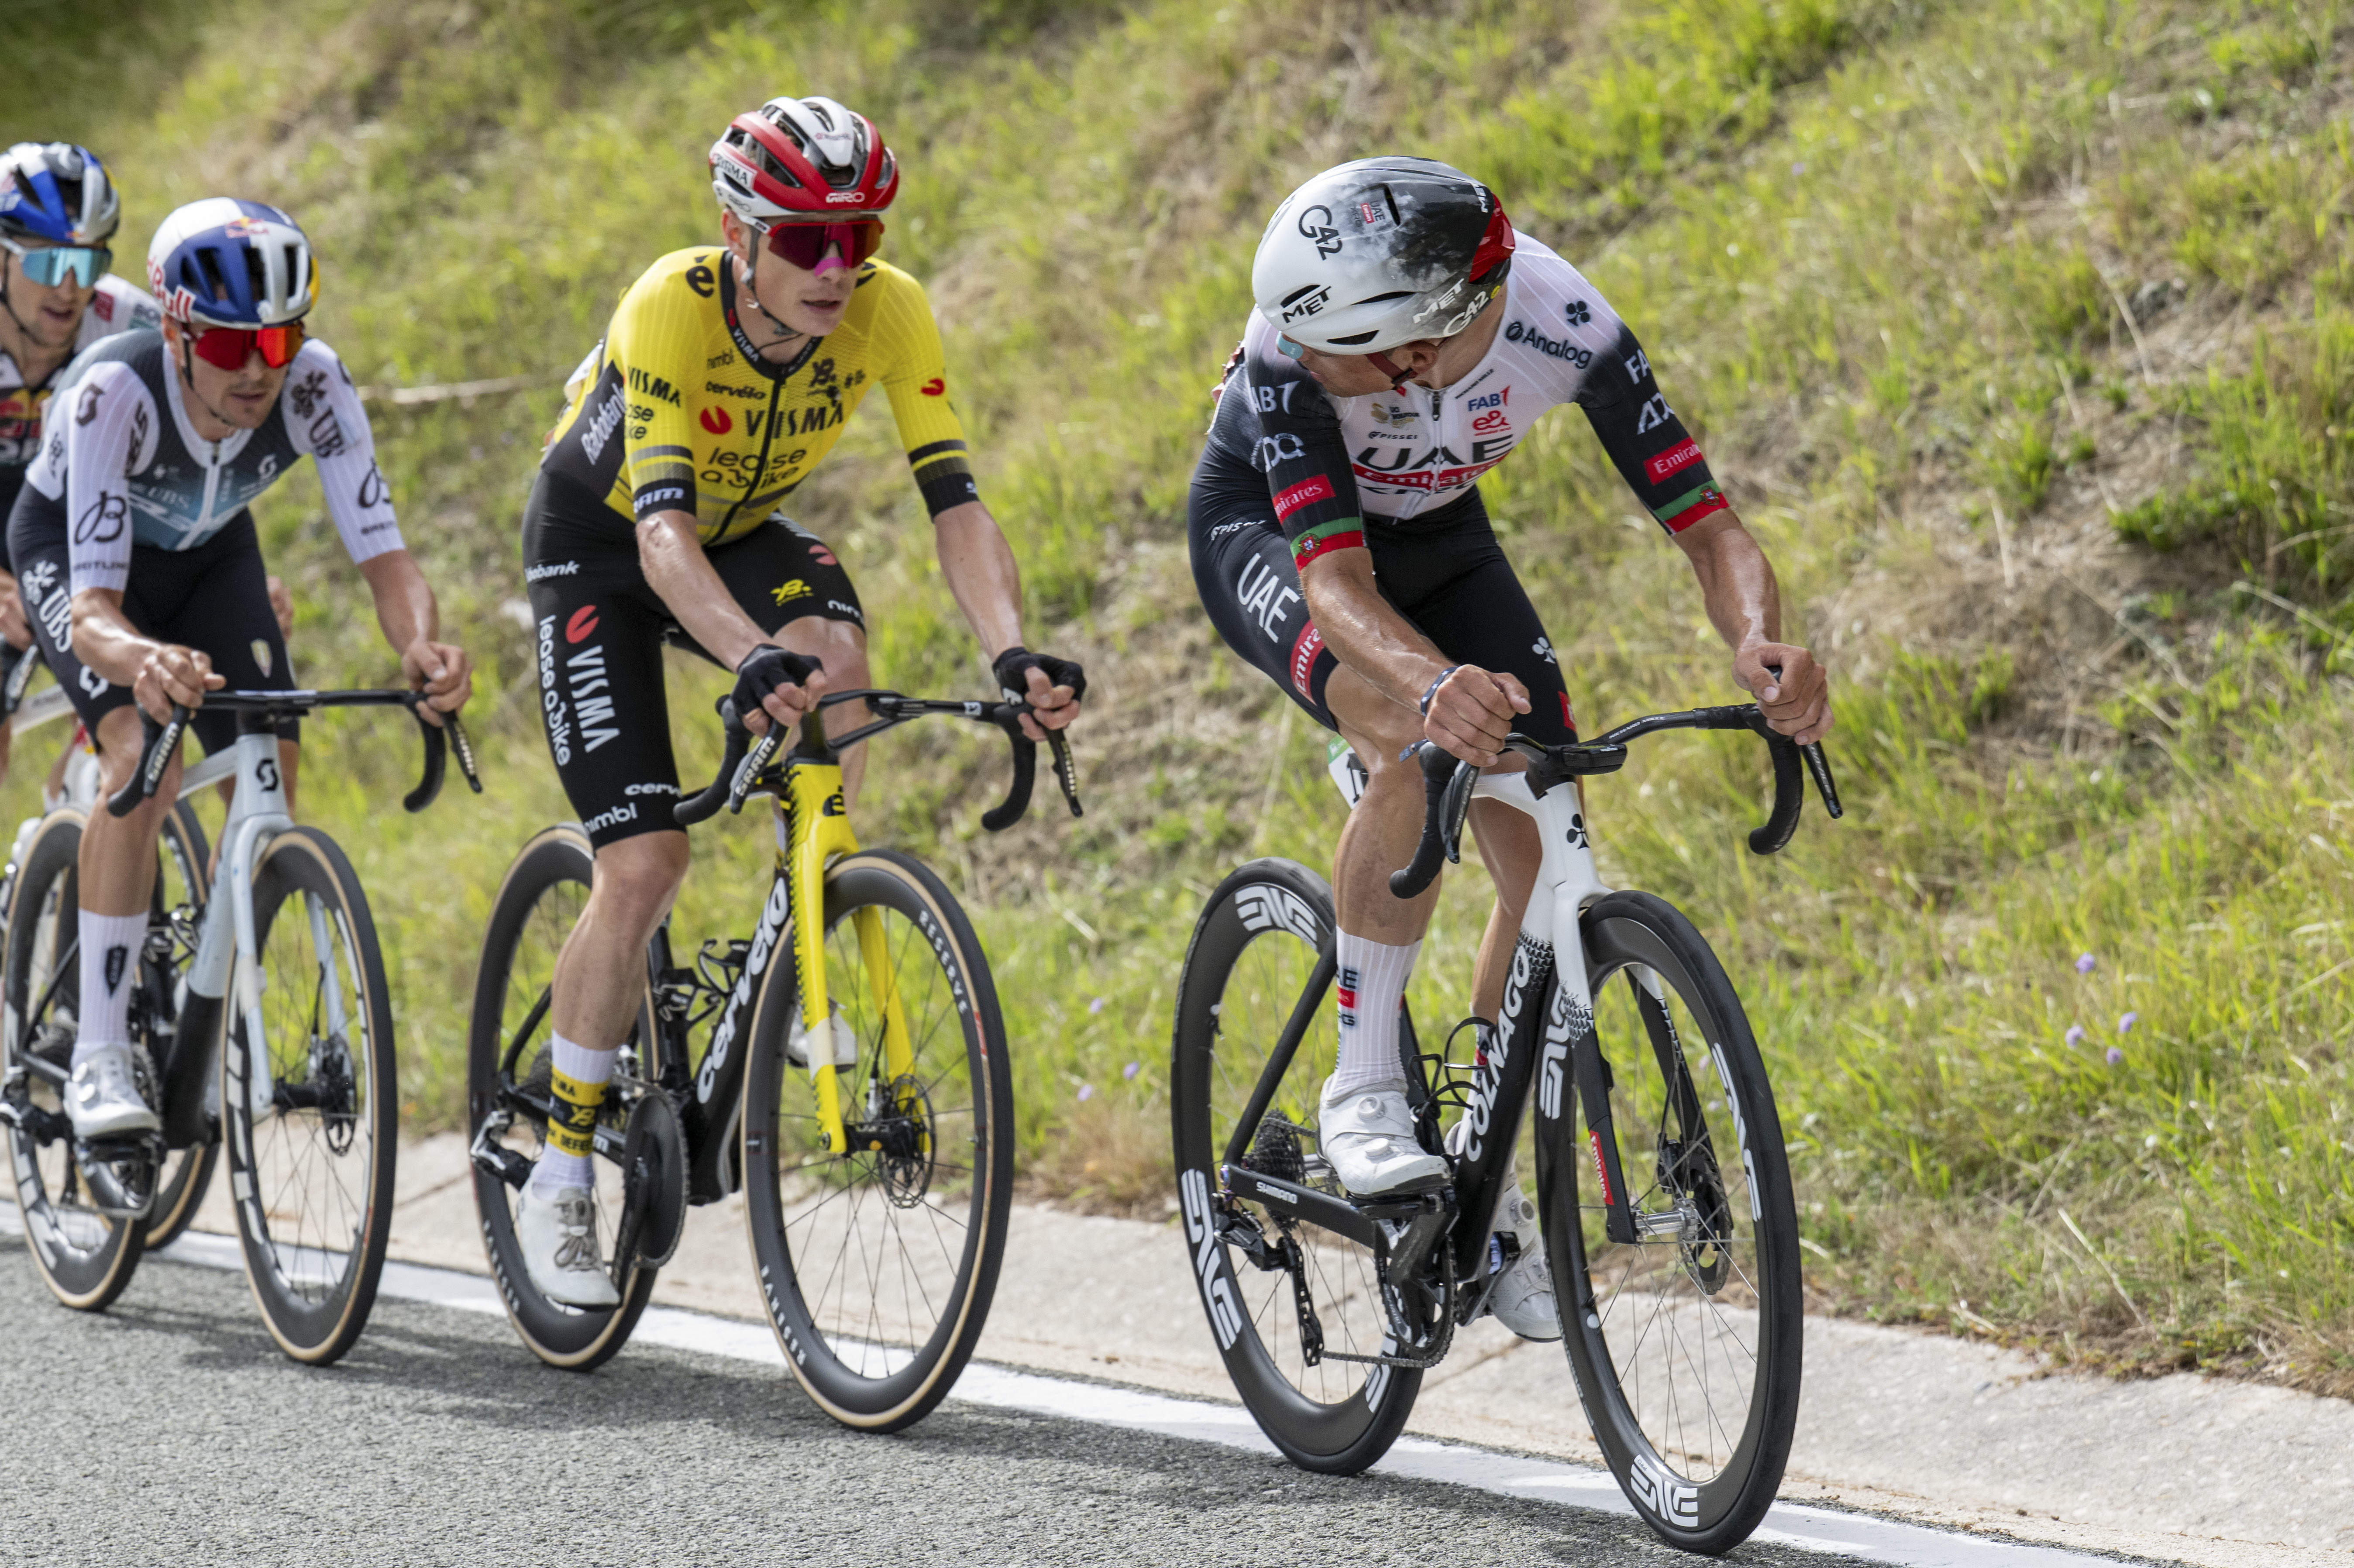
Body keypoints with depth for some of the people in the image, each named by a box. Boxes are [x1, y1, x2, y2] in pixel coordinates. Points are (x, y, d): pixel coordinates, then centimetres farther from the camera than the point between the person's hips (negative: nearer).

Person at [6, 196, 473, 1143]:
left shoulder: (313, 386, -32)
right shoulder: (114, 391, -40)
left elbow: (382, 554, -33)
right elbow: (92, 609, -45)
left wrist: (423, 645, -56)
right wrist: (144, 660, -68)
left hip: (208, 556, 4)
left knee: (269, 779, -11)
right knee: (142, 757, -27)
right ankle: (100, 1055, -21)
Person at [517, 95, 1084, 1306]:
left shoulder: (888, 311, -25)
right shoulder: (672, 308, -35)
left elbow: (953, 499, -29)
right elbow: (662, 527, -44)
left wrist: (1013, 653, -47)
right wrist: (751, 659, -62)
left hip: (742, 531, 3)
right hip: (598, 542, -3)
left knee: (834, 651, -33)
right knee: (644, 864, -15)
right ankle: (559, 1176, 1)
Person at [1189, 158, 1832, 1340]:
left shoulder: (1567, 326, -33)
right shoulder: (1296, 350, -38)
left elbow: (1706, 524, -31)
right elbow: (1334, 578, -44)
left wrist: (1760, 641, -53)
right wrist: (1431, 682, -65)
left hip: (1434, 535, 4)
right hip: (1267, 533, -4)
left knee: (1547, 852, -8)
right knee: (1417, 750, -33)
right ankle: (1363, 1086, -18)